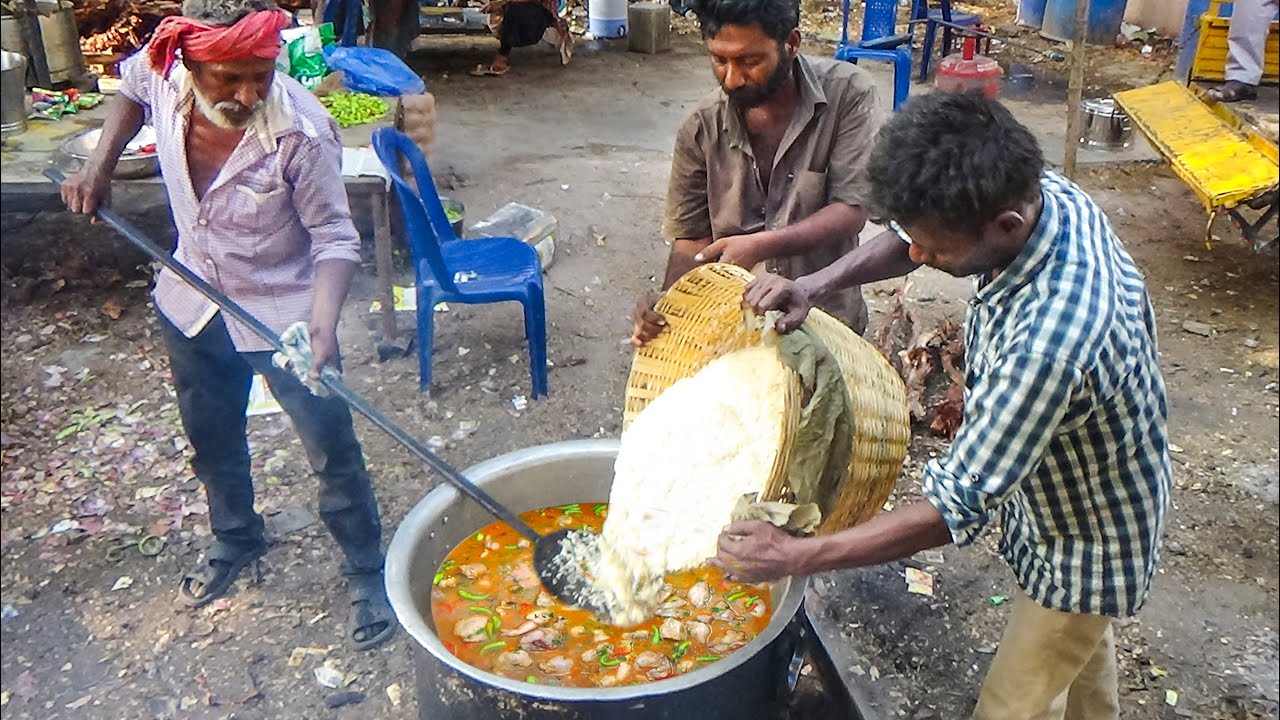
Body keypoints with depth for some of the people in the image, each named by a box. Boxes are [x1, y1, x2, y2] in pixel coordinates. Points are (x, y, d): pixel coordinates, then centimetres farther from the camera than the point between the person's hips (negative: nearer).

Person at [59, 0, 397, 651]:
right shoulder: (161, 72, -17)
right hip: (192, 304, 5)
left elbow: (334, 238, -22)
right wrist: (100, 165, -4)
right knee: (211, 440, 24)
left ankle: (366, 572, 26)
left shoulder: (302, 133, -31)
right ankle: (235, 539, 51)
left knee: (332, 451, 4)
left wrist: (322, 322, -37)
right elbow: (130, 91, 9)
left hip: (283, 312, -5)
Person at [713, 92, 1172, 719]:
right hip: (1084, 495, 8)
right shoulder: (1046, 194, -20)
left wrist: (795, 557, -33)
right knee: (1080, 648, 34)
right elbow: (912, 234, -3)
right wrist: (816, 284, -20)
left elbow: (955, 509, -38)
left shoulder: (1048, 343, -46)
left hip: (1087, 544, -8)